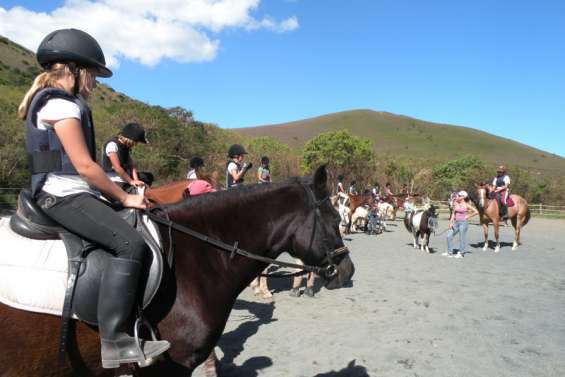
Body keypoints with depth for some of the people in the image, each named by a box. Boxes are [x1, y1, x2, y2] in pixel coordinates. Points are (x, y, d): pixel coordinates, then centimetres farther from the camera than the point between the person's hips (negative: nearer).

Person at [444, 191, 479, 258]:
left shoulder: (466, 205, -7)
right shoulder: (456, 204, 8)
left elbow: (476, 212, -8)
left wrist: (468, 216, -6)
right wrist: (451, 222, 2)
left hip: (463, 223, -6)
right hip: (456, 222, 6)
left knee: (461, 238, 1)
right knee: (449, 236, 4)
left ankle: (461, 253, 14)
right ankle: (450, 252, 14)